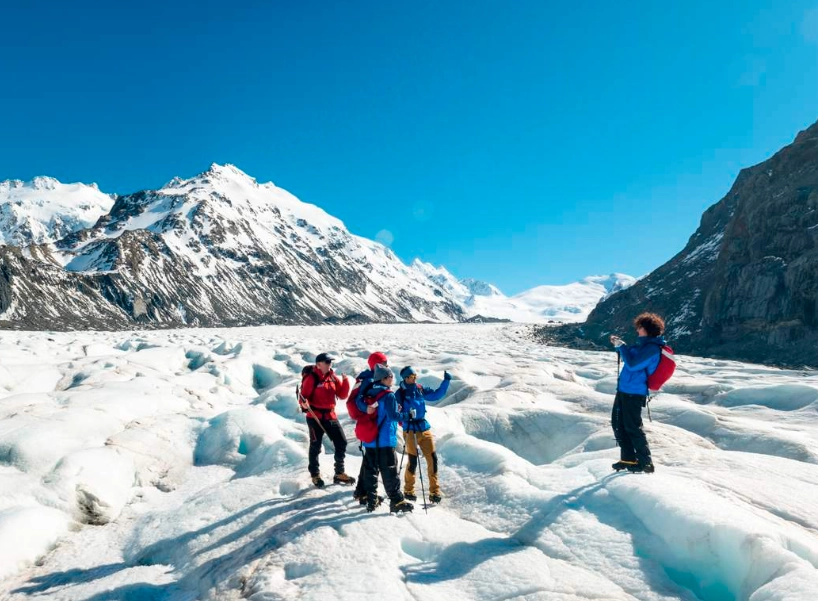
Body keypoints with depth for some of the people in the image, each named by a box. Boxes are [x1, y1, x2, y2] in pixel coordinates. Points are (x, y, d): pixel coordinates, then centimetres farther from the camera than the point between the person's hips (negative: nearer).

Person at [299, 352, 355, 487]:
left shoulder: (333, 377, 7)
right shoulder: (311, 378, -10)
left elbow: (342, 395, 5)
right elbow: (304, 396, -11)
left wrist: (345, 381, -10)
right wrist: (304, 405, -33)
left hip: (331, 416, 6)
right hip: (315, 417, -6)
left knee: (341, 443, 7)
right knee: (315, 446, 6)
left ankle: (339, 473, 22)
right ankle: (315, 475, 23)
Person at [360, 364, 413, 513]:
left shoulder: (369, 393, 9)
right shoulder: (389, 395, -12)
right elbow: (393, 415, -17)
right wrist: (408, 415, -5)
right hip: (385, 440, -7)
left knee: (370, 470, 11)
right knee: (390, 471, -3)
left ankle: (371, 501, 16)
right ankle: (396, 501, -1)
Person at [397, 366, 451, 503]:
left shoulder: (420, 390, 7)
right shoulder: (400, 394, -5)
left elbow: (436, 395, 13)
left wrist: (446, 381, 4)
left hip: (424, 428, 4)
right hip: (410, 430, -4)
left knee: (432, 459, -2)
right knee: (413, 461, -5)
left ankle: (434, 492, 7)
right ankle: (408, 490, 17)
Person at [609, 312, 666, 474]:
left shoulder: (652, 348, -16)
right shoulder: (644, 344, 14)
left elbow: (632, 364, -24)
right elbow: (630, 356, 30)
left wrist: (621, 346, -14)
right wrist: (619, 345, 14)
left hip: (634, 392, -10)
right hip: (624, 389, 10)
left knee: (632, 427, -5)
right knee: (618, 424, 13)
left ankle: (646, 463, 5)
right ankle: (628, 459, 21)